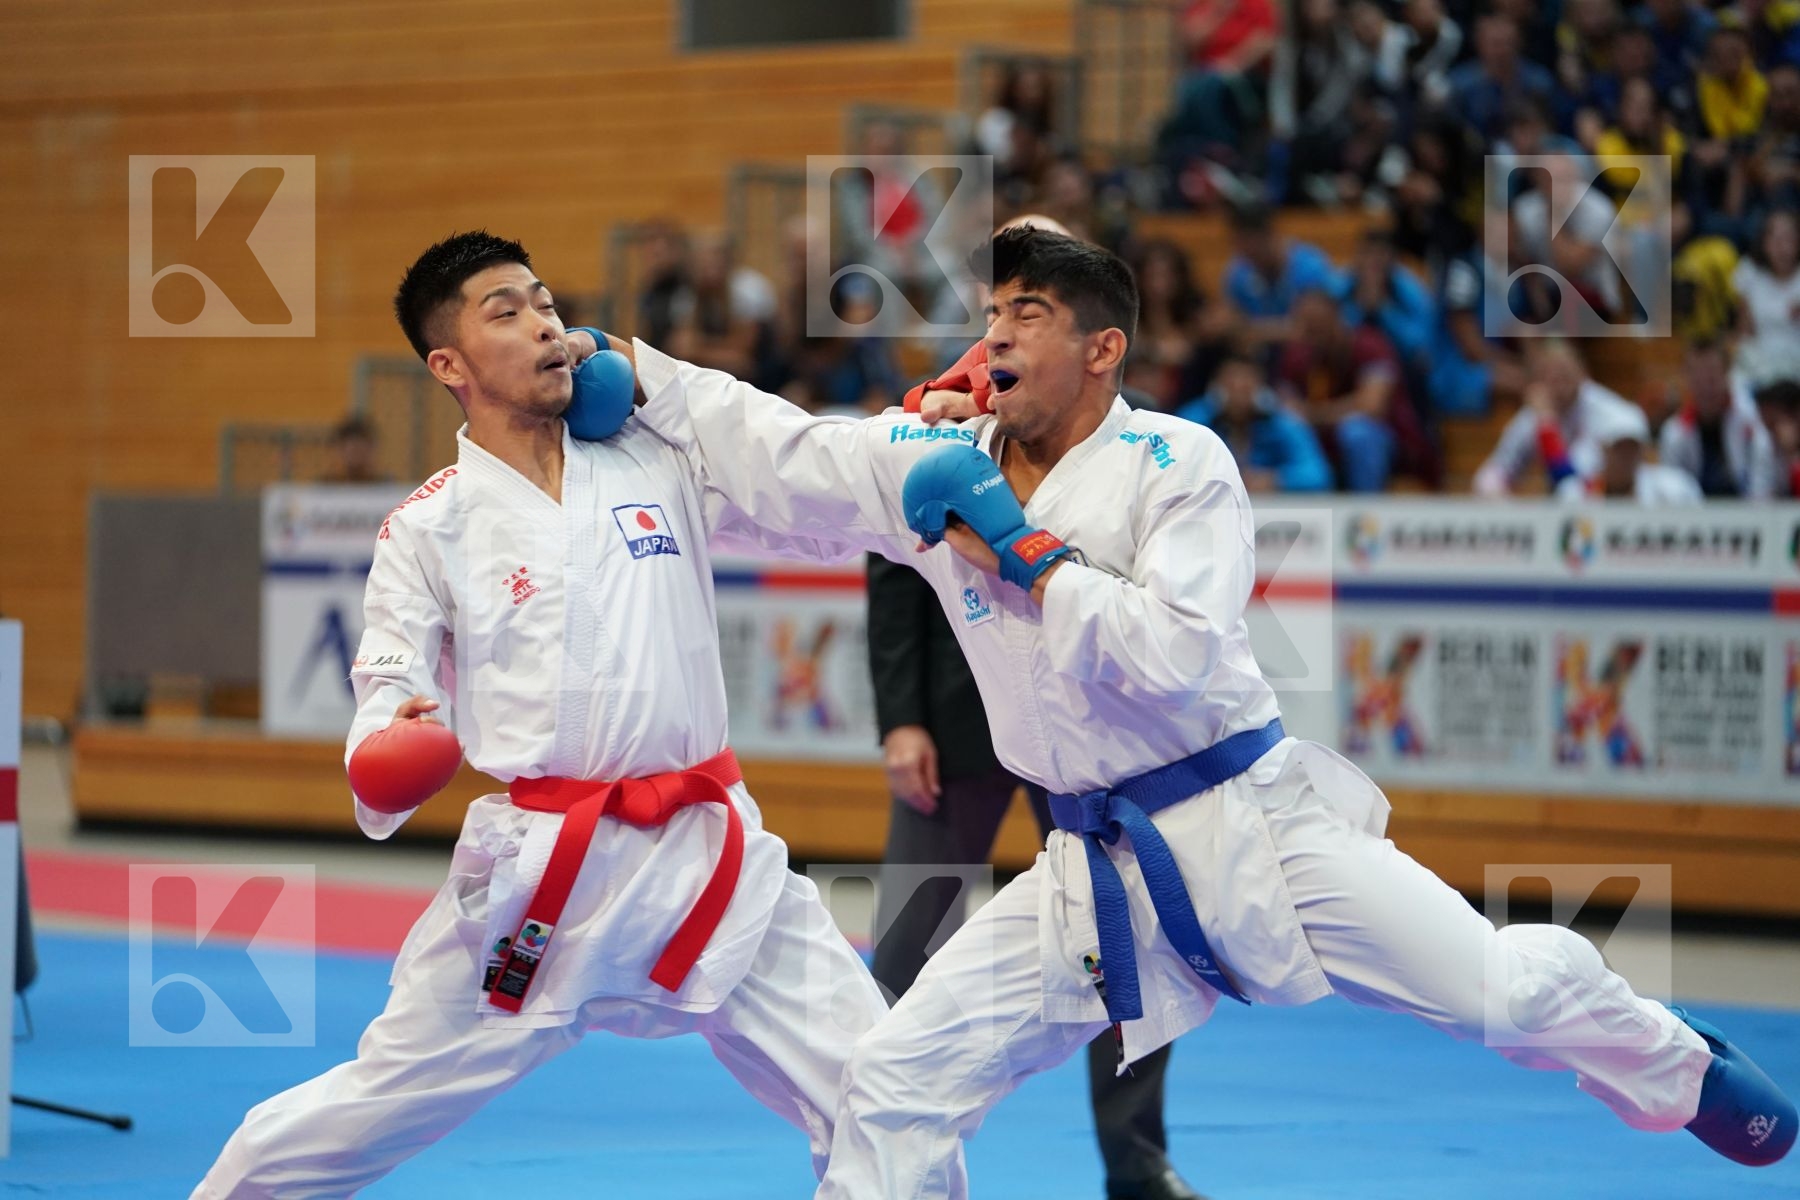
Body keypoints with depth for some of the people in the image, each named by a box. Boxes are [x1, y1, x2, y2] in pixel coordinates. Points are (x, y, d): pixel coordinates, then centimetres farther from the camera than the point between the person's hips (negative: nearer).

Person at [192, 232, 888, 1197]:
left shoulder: (660, 464, 7)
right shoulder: (429, 528, 0)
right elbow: (391, 695, -3)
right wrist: (385, 758, -25)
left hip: (706, 859, 2)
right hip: (542, 866, -2)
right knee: (369, 1113, 5)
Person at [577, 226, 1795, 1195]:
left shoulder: (1177, 465, -13)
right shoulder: (941, 468, 1)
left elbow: (1178, 655, -23)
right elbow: (767, 446, 7)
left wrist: (1022, 551, -21)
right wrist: (625, 367, -2)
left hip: (1254, 822, -4)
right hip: (1100, 868, 4)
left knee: (1510, 987, 0)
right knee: (897, 1083, -5)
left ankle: (1680, 1068, 32)